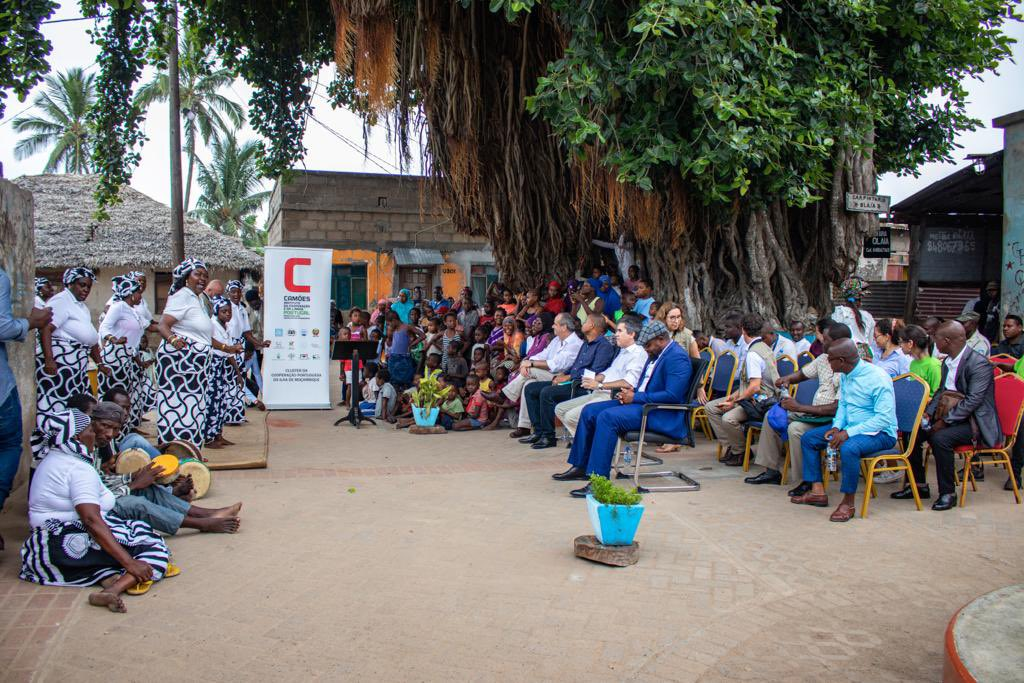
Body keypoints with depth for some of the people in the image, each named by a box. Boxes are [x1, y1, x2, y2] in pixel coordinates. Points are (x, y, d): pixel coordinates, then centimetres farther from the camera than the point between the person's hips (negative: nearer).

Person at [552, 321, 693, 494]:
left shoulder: (677, 358, -14)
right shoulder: (656, 354, 17)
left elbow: (672, 395, -23)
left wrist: (635, 397, -19)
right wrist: (631, 393, 4)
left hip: (662, 414, -10)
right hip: (641, 403, 10)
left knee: (607, 417, -30)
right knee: (590, 411, 3)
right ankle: (581, 467, 10)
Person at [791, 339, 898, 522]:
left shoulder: (878, 378, -23)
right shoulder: (845, 376, 3)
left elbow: (884, 418, -26)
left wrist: (848, 433, -30)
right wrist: (836, 427, -5)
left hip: (879, 432, -9)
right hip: (850, 427, 9)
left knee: (848, 448, -37)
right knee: (808, 438, 4)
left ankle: (848, 503, -21)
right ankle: (817, 492, 5)